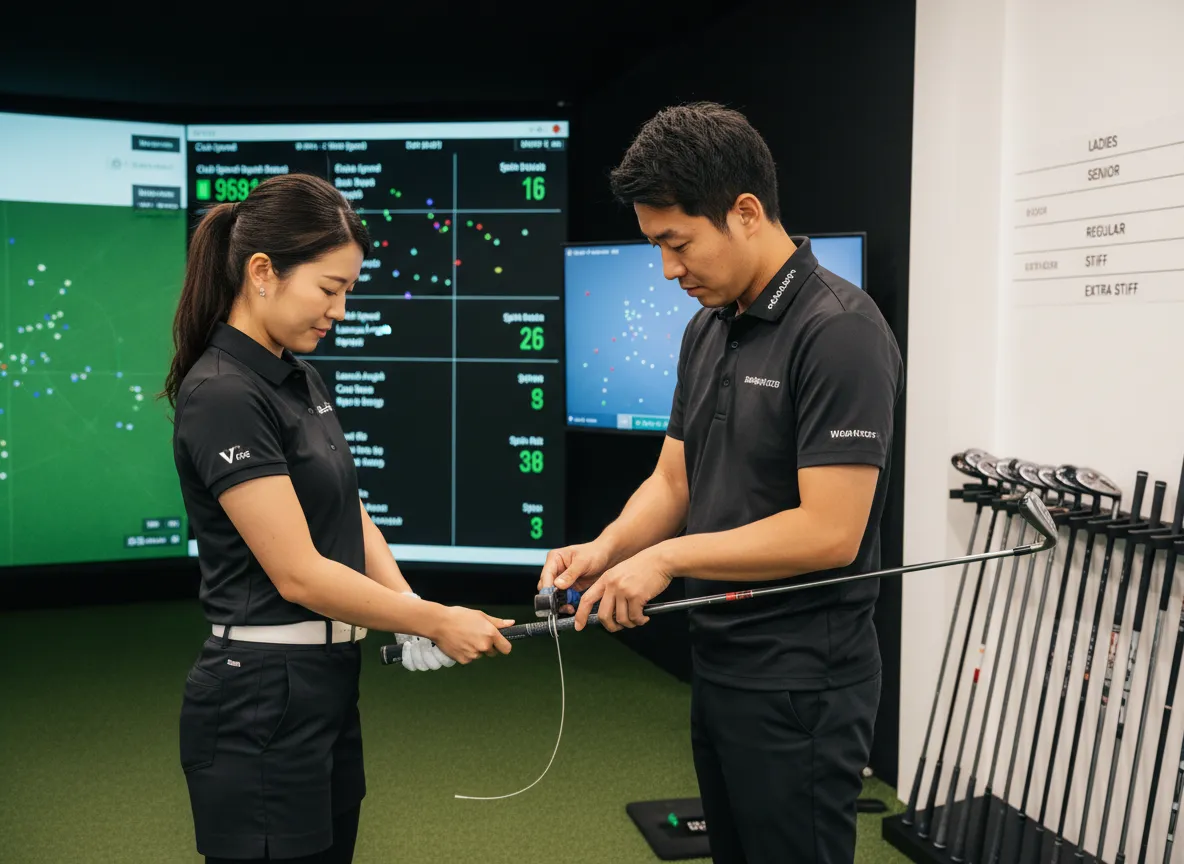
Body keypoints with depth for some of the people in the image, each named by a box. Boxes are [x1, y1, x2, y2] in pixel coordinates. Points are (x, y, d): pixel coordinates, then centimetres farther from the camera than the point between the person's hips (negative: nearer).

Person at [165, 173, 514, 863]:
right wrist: (436, 620, -12)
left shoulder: (302, 378, 9)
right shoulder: (222, 396, -19)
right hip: (262, 701, -9)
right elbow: (298, 573, -22)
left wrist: (413, 612, -6)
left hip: (327, 688, 9)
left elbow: (350, 517, 10)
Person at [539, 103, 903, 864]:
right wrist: (605, 550, -7)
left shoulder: (839, 331, -20)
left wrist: (668, 557, -18)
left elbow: (829, 532, -24)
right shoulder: (708, 328, 7)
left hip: (802, 684, -8)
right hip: (717, 665, 8)